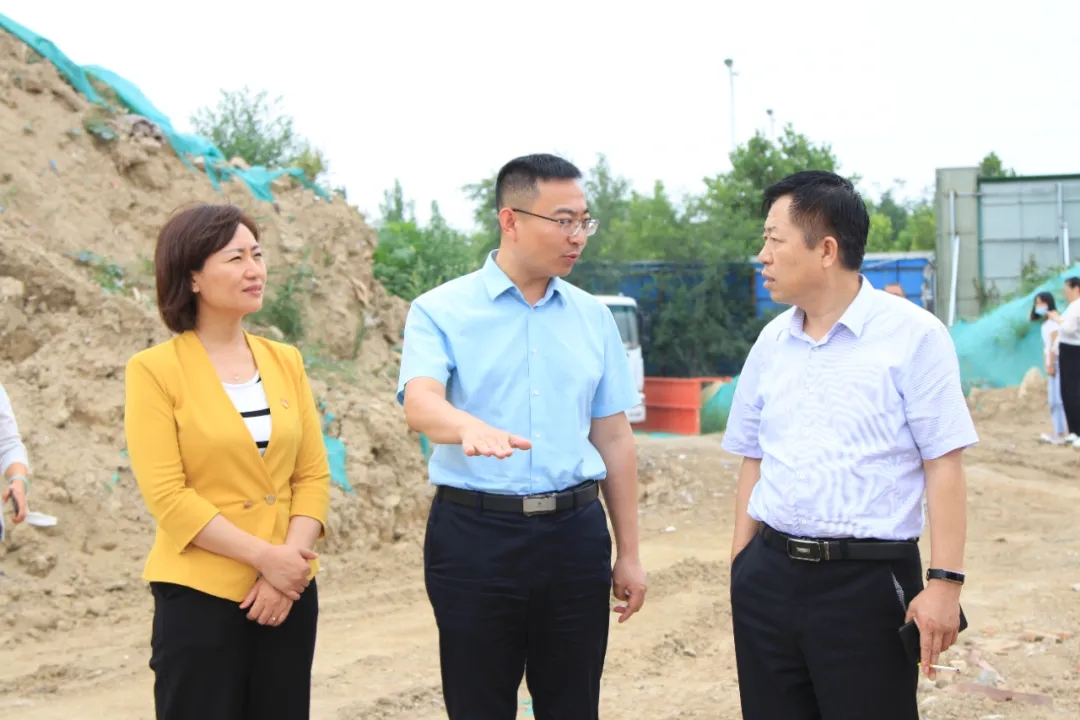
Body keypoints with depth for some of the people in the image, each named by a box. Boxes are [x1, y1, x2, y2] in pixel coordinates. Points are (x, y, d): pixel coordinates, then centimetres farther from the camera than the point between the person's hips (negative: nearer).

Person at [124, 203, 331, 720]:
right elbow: (167, 495, -12)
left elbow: (313, 474, 5)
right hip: (200, 596, -4)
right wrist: (264, 556, -16)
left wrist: (291, 558, -10)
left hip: (289, 591, 4)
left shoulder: (285, 361, 7)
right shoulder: (155, 370, -6)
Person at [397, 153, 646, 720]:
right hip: (475, 535, -3)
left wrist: (629, 553, 11)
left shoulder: (593, 316, 10)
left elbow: (613, 438, 12)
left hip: (575, 531, 3)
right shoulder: (440, 311, -2)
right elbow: (421, 402, -20)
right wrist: (473, 428, -43)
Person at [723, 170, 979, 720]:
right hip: (768, 576, 5)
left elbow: (943, 465, -9)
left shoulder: (912, 335, -7)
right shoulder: (771, 341, 9)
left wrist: (945, 581, -14)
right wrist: (740, 564, 10)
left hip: (868, 580, -5)